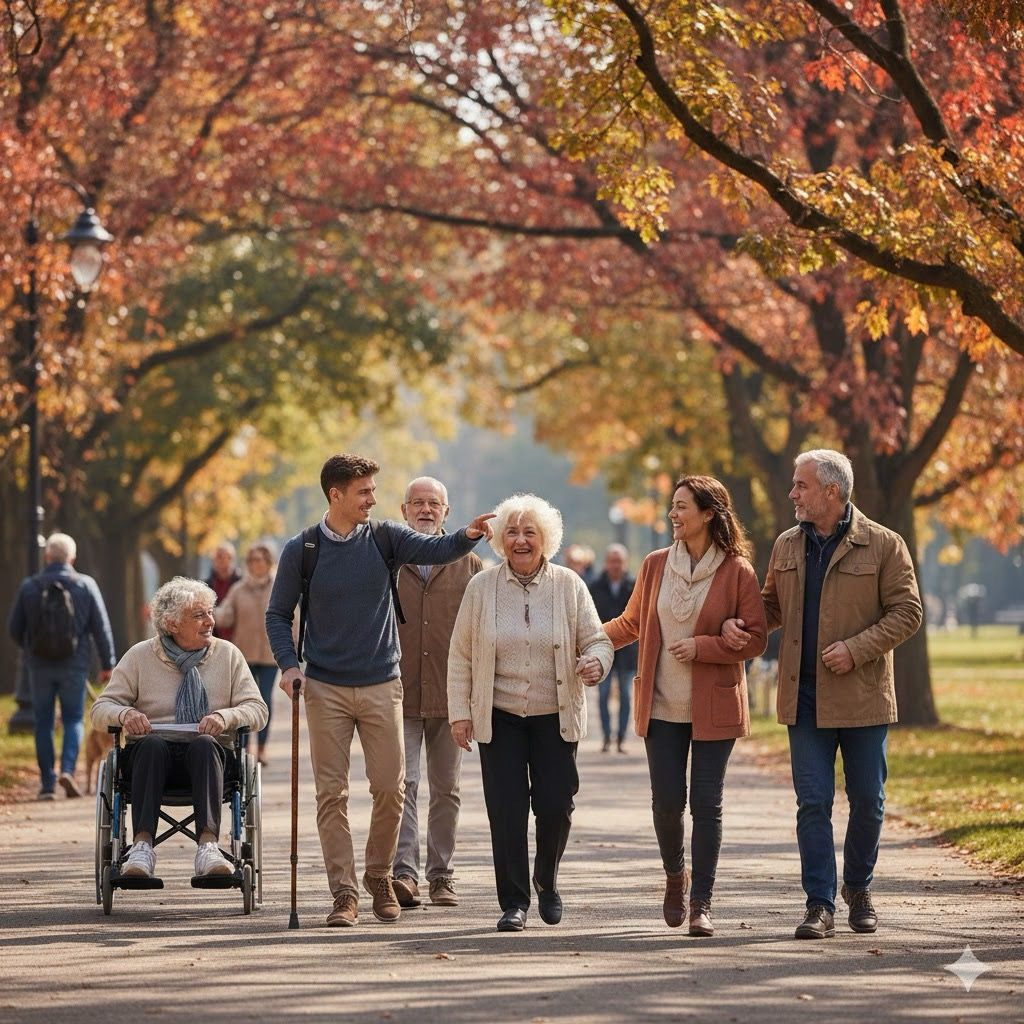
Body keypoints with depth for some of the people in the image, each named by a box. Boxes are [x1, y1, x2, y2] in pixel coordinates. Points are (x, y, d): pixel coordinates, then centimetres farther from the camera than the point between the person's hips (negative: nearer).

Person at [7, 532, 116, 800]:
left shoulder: (29, 586, -3)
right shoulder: (85, 585, -4)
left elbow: (14, 629, 3)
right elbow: (101, 628, -3)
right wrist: (107, 663, 5)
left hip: (39, 666, 1)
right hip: (74, 665, 0)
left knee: (43, 723, 8)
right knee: (73, 720, 10)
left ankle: (48, 783, 6)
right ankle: (67, 769, -11)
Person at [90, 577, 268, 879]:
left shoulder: (228, 655, 11)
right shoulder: (140, 656, 9)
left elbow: (257, 710, 5)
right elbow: (101, 708, 7)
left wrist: (225, 716, -17)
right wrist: (124, 714, -17)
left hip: (207, 754, 0)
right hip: (154, 754, 0)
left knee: (204, 744, -35)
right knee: (151, 744, -35)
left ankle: (208, 845, -50)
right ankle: (142, 845, -46)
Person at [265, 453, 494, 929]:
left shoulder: (383, 537, 2)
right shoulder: (301, 550, 0)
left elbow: (432, 549, -15)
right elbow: (278, 614, 6)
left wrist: (467, 536, -35)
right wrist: (289, 664, -9)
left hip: (381, 685, 1)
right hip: (325, 689, -1)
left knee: (390, 790, 0)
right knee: (331, 794, -1)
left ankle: (379, 876, 22)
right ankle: (344, 893, 3)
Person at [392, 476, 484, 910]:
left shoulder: (469, 565, 8)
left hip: (450, 696, 2)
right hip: (399, 696, -2)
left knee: (446, 788, 8)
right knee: (402, 782, -11)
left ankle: (440, 874, 15)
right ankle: (404, 871, -16)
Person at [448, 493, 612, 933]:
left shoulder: (569, 585, 2)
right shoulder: (481, 587, 1)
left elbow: (597, 640, 4)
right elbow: (461, 655, 4)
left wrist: (595, 663, -20)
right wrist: (459, 711, -1)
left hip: (555, 716, 0)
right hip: (499, 716, 0)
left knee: (555, 804, -2)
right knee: (506, 810, -5)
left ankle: (546, 880, 27)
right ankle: (513, 902, 3)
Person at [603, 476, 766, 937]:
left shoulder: (737, 571, -5)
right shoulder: (655, 565, 6)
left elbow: (754, 639, -6)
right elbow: (631, 623, 18)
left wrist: (702, 646, -17)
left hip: (714, 707, -3)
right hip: (662, 706, 3)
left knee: (706, 803, -2)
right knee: (667, 800, 0)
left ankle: (701, 904, 4)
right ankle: (675, 877, 27)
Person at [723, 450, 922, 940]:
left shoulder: (883, 545, -5)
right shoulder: (787, 546, 9)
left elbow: (906, 612, -6)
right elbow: (773, 604, 20)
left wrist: (856, 648, -17)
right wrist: (740, 623, -1)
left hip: (861, 697, -3)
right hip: (805, 698, 3)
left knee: (867, 800, 7)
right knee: (812, 802, -2)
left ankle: (858, 887, 28)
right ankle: (820, 904, -1)